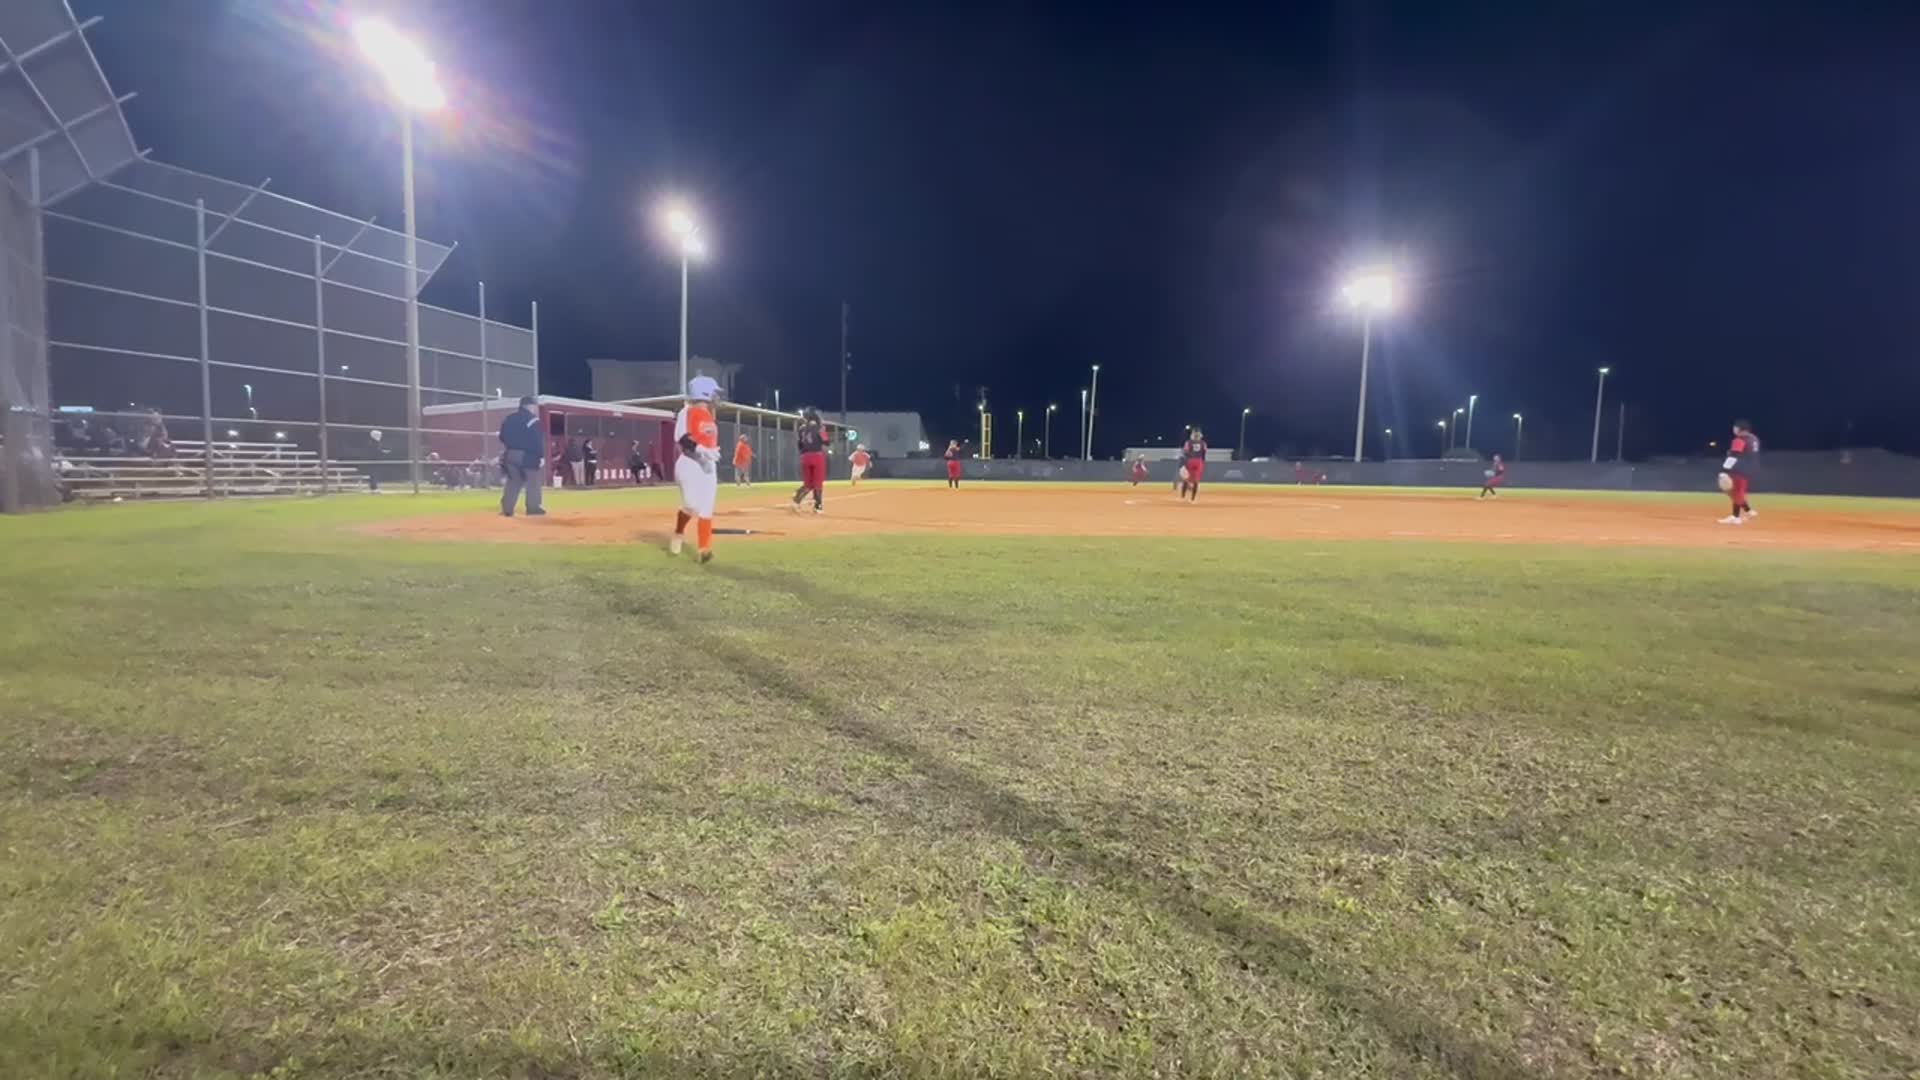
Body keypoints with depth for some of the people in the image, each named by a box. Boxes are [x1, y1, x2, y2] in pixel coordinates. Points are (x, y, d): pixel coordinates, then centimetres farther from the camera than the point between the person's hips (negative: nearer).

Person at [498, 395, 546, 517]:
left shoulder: (508, 419, 13)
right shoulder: (533, 420, -10)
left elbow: (502, 439, 16)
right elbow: (538, 441, -15)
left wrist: (503, 457, 22)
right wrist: (541, 455, -12)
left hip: (510, 455, 7)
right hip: (527, 455, -7)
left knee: (513, 482, 11)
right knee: (533, 481, 1)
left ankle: (507, 509, 6)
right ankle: (533, 508, -1)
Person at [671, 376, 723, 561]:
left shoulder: (708, 415, 17)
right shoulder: (688, 412, -8)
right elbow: (682, 438, -20)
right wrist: (701, 450, -31)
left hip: (708, 466, 8)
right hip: (690, 464, -8)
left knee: (706, 509, 7)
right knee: (691, 505, -13)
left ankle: (705, 550, 13)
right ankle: (678, 534, 13)